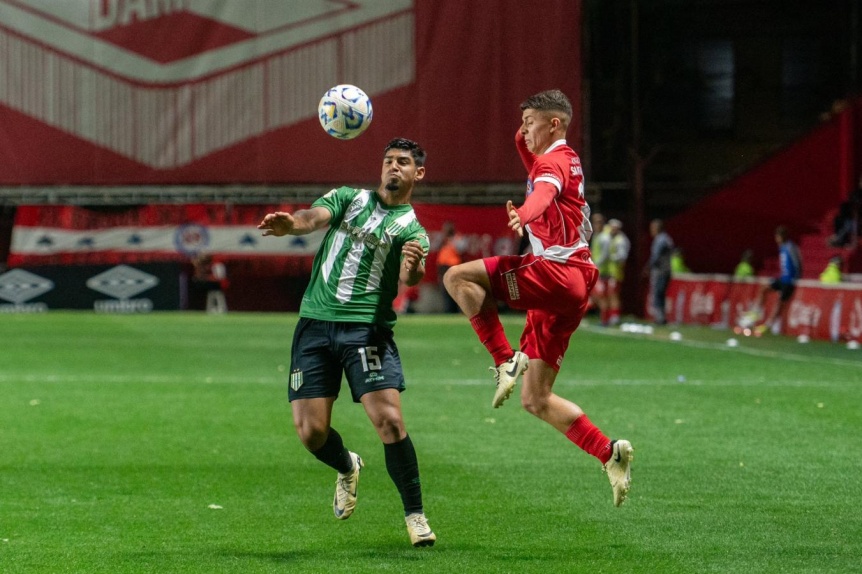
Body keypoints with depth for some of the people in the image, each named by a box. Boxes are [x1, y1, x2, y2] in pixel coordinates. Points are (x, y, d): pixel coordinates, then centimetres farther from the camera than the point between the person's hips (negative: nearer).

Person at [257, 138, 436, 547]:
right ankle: (348, 468, 32)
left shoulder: (411, 228, 5)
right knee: (311, 432, -3)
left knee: (389, 420, -18)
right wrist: (291, 224, -32)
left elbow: (409, 277, -15)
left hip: (366, 328, -2)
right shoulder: (349, 198, 13)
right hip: (315, 324, 2)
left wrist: (413, 268, -41)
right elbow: (315, 217, -8)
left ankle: (415, 515, -2)